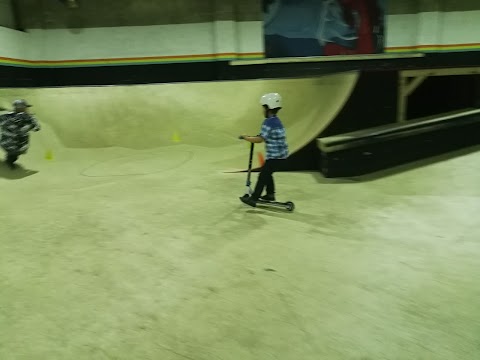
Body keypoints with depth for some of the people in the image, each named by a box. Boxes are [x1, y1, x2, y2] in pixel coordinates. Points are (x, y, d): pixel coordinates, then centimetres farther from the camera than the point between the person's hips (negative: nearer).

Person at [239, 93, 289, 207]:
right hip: (281, 155, 9)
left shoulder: (268, 122, -16)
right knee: (267, 173, 23)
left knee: (263, 175, -4)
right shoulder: (277, 121, 13)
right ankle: (270, 194, 31)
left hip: (275, 157, -9)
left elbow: (260, 139, -20)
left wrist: (246, 137, -8)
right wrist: (253, 137, 14)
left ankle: (253, 199, 0)